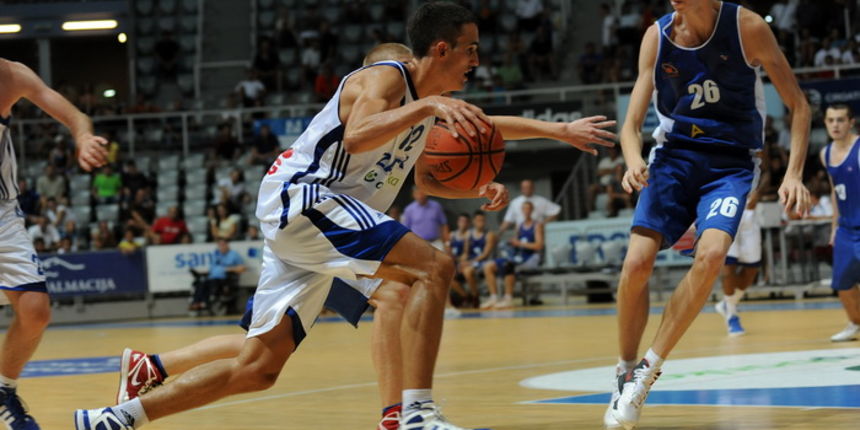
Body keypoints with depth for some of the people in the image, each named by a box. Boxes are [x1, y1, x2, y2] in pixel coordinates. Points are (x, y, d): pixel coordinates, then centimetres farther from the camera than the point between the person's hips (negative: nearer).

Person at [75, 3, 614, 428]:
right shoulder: (385, 78, -11)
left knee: (258, 366, 9)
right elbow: (357, 136, -32)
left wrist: (478, 190, 12)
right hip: (299, 197, -10)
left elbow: (427, 178, 30)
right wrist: (426, 106, -39)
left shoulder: (429, 104, 16)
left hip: (303, 219, 10)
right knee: (434, 267, -20)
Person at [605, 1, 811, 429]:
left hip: (730, 164, -2)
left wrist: (793, 175, -16)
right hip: (674, 156, 2)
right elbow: (631, 124, -1)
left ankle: (649, 369, -17)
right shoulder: (657, 36, -4)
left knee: (711, 253, -28)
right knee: (637, 262, -16)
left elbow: (797, 105, -5)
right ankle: (625, 374, 5)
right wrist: (634, 161, -23)